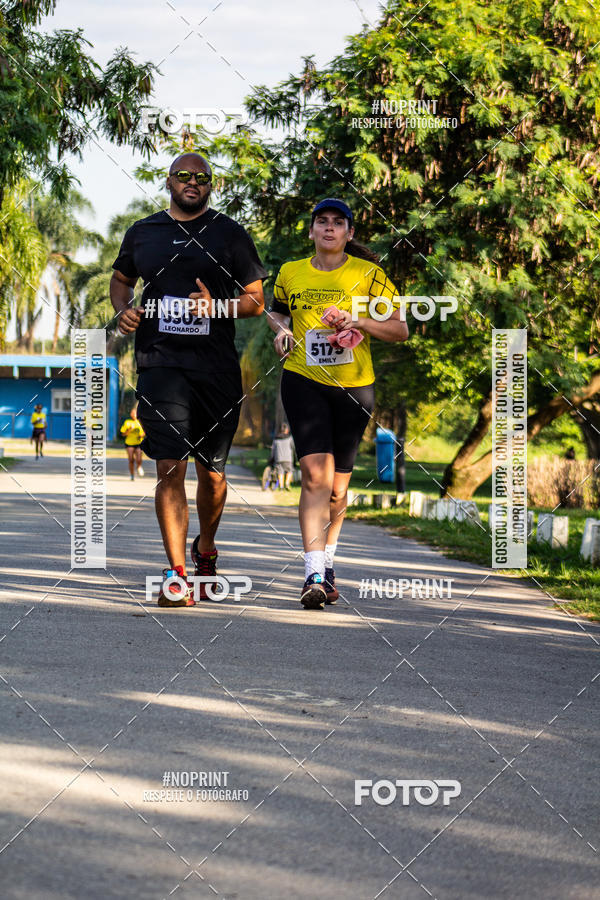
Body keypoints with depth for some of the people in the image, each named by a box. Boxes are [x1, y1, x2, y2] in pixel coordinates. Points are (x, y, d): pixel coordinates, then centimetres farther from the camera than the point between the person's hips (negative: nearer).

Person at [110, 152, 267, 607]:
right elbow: (121, 278, 28)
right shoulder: (143, 232, 11)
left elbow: (256, 300, 7)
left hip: (217, 365, 0)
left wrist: (218, 307, -12)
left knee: (211, 471, 10)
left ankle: (205, 549, 37)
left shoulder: (230, 233, 6)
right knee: (170, 467, -13)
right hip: (161, 363, 0)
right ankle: (177, 574, -13)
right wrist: (124, 309, 6)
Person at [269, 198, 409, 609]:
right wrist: (281, 329, 4)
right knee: (316, 473, -18)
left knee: (338, 486, 8)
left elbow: (400, 330, 2)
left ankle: (327, 562, 31)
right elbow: (277, 312, 26)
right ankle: (314, 574, -22)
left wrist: (359, 322, -13)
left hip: (354, 386, 1)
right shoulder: (291, 274, 7)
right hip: (303, 380, -1)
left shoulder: (368, 275, 1)